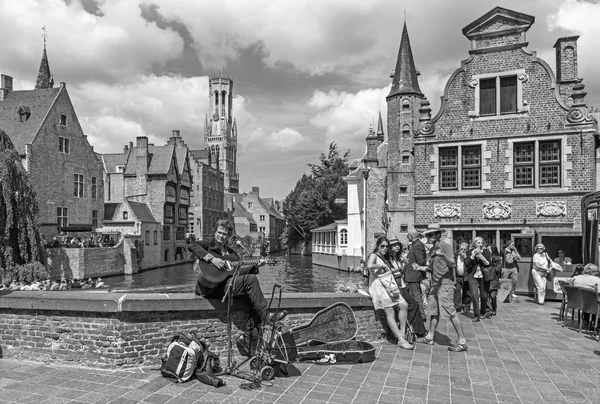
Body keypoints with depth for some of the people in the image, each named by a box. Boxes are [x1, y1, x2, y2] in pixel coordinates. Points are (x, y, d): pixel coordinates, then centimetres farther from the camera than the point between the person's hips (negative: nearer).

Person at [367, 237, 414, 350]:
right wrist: (382, 266, -13)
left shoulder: (385, 258, 24)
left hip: (389, 287, 8)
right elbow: (369, 266, -25)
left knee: (404, 305, -7)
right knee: (390, 313, -14)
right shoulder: (374, 256, -2)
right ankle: (401, 340, -15)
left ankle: (402, 333, -2)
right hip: (378, 286, -8)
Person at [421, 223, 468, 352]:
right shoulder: (432, 249, 16)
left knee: (450, 311, -10)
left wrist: (443, 256, -36)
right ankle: (430, 337, 24)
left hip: (445, 283, -9)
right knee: (433, 311, 14)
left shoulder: (445, 246, -9)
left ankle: (462, 342, -5)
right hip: (435, 284, 9)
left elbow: (453, 264, -21)